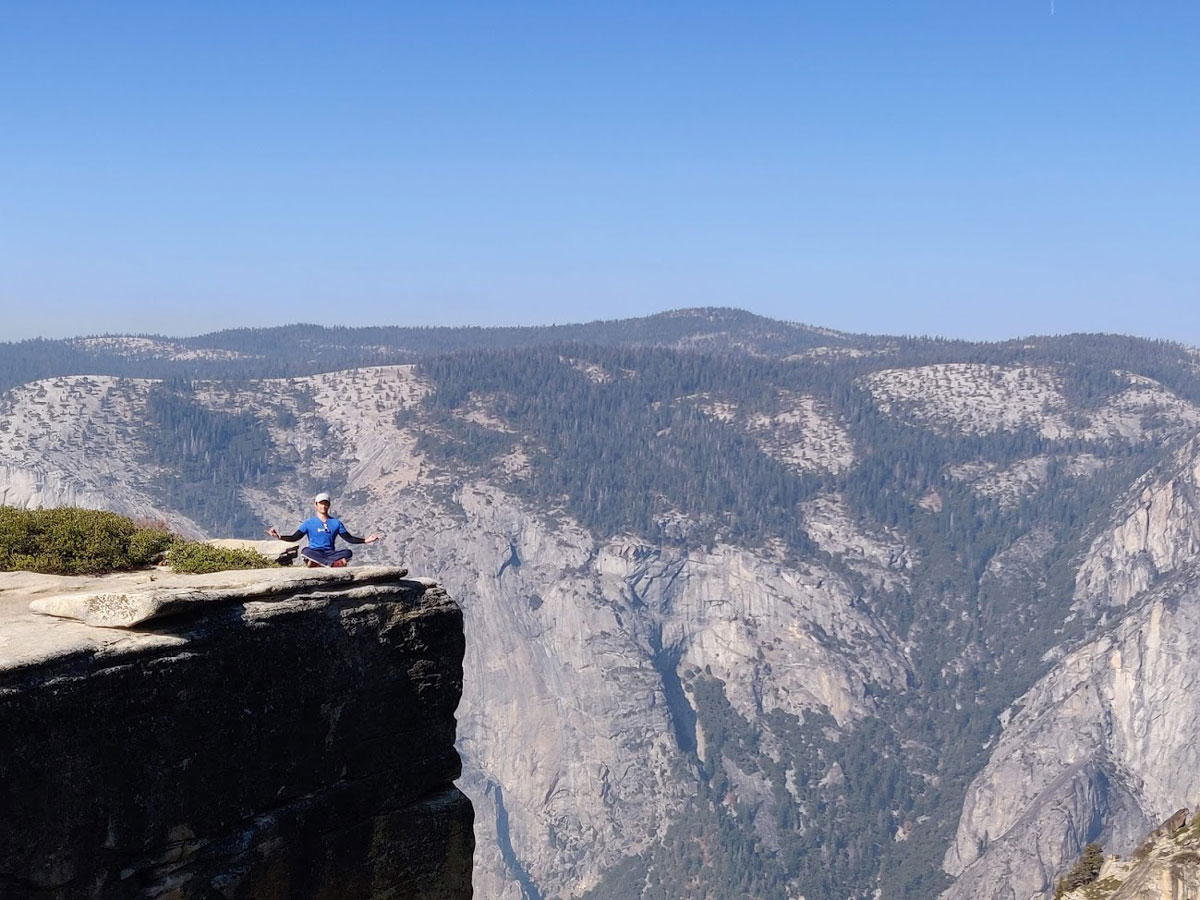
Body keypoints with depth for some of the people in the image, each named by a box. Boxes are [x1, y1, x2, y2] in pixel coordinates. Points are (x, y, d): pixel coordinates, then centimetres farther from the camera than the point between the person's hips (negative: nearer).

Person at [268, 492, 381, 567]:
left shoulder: (336, 523, 14)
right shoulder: (309, 523, 9)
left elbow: (349, 538, 12)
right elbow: (294, 537, 2)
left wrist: (365, 540, 0)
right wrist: (279, 537, -14)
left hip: (331, 554, 2)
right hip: (315, 553, -1)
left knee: (348, 553, -30)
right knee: (305, 551, -37)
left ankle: (317, 564, -45)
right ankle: (334, 564, -42)